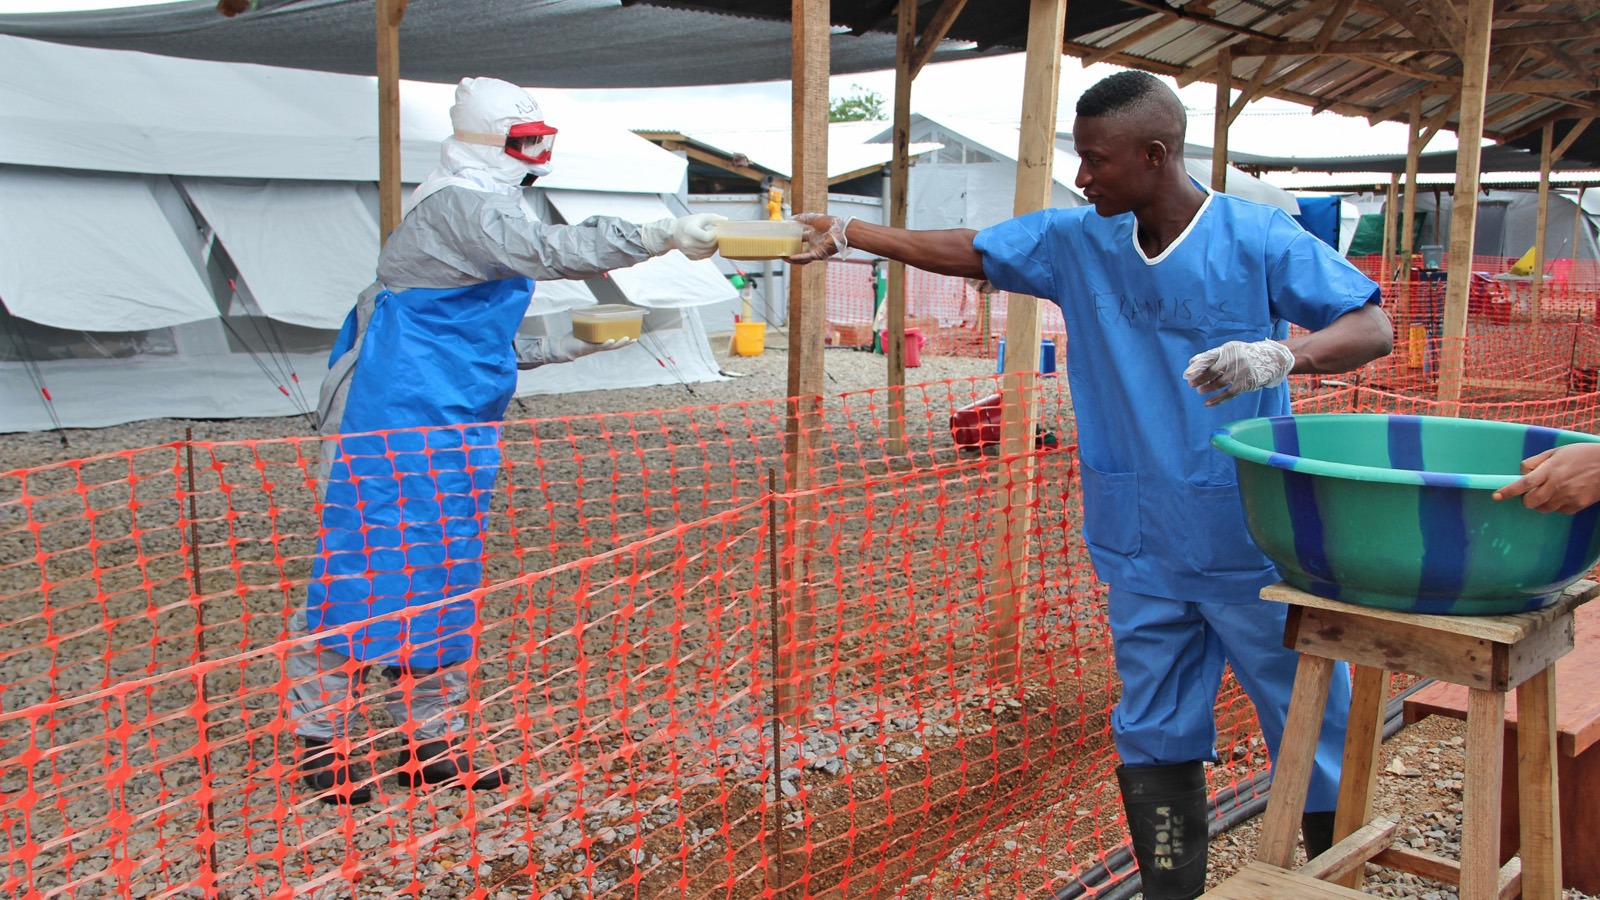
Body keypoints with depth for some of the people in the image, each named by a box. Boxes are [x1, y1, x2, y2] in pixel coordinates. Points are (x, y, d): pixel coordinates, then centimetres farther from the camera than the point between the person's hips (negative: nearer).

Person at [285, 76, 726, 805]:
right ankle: (318, 739, 9)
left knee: (446, 582, 11)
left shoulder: (478, 207, 18)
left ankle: (432, 742, 20)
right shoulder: (460, 204, -13)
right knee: (366, 570, -3)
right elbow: (554, 251, -29)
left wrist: (554, 348, 13)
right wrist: (666, 236, -30)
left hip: (453, 432, 10)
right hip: (397, 425, -10)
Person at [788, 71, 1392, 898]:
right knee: (1153, 744, 13)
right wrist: (847, 233, 12)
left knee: (1313, 737, 6)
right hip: (1146, 552, 5)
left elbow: (1373, 328, -14)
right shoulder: (1078, 242, 3)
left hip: (1256, 547, -4)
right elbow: (967, 252, 13)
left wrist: (1282, 353, -33)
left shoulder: (1258, 239, -11)